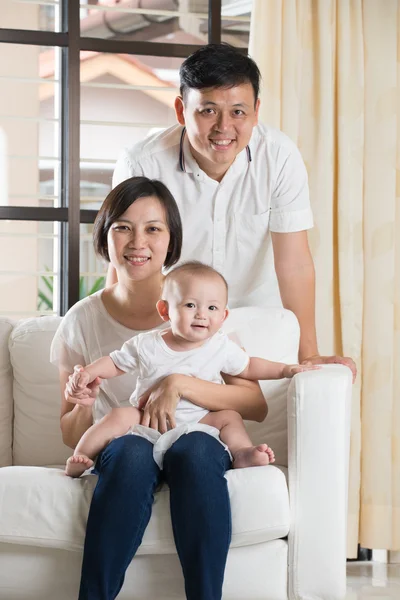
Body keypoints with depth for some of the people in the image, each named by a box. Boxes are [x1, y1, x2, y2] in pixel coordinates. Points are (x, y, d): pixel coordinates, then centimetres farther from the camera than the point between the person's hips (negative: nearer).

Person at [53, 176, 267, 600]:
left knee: (195, 452, -35)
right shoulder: (81, 322, 3)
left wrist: (179, 384, -20)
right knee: (133, 453, -35)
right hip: (116, 445, 0)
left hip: (197, 438, 0)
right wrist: (83, 407, -16)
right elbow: (71, 437, 7)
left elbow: (256, 405, -7)